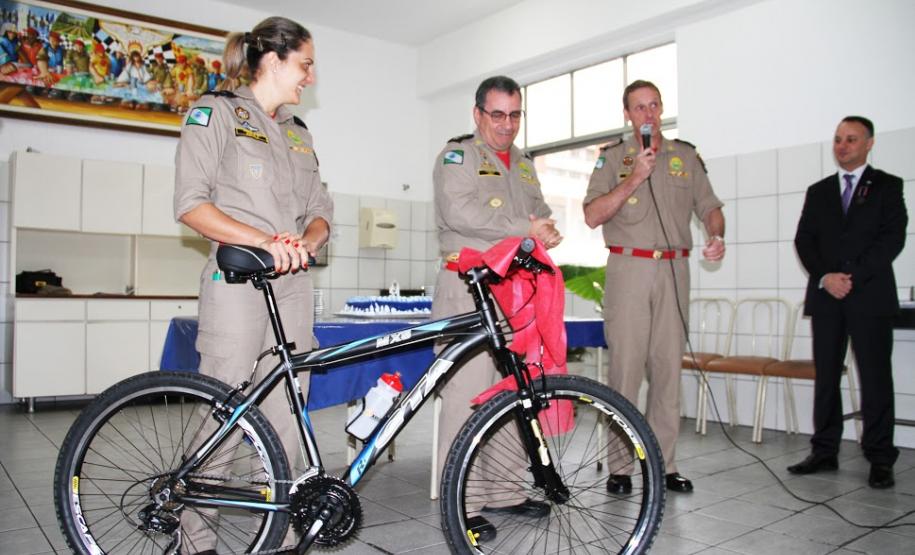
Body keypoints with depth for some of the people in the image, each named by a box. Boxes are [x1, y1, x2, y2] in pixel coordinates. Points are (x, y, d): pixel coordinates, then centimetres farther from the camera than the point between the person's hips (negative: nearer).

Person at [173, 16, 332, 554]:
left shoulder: (299, 132, 21)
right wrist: (260, 239, -20)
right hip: (238, 282, -5)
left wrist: (306, 241, -7)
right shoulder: (216, 111, 3)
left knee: (287, 418, 5)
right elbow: (191, 203, -7)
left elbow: (321, 210, 16)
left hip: (293, 284, 6)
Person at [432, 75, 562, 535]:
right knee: (468, 396, -9)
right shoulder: (458, 155, 2)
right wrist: (525, 230, -12)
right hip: (468, 293, -7)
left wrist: (548, 233, -1)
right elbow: (459, 212, -14)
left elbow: (542, 215, 24)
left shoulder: (524, 165, 25)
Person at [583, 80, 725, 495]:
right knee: (625, 365, -5)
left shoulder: (686, 156, 15)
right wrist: (634, 179, -12)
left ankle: (664, 464, 13)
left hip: (674, 270, 3)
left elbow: (710, 207, 15)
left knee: (668, 367, 4)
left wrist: (716, 236, -6)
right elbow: (593, 216, -4)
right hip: (628, 269, -3)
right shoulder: (613, 157, 8)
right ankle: (620, 466, 3)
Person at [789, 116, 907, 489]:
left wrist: (852, 276, -14)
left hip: (871, 296, -3)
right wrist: (825, 277, -9)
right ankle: (824, 451, 12)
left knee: (875, 378, -2)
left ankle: (879, 459, 6)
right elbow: (803, 240, 7)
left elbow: (892, 238, -4)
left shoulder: (887, 186, 7)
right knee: (825, 377, 5)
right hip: (826, 297, 3)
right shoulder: (818, 191, 17)